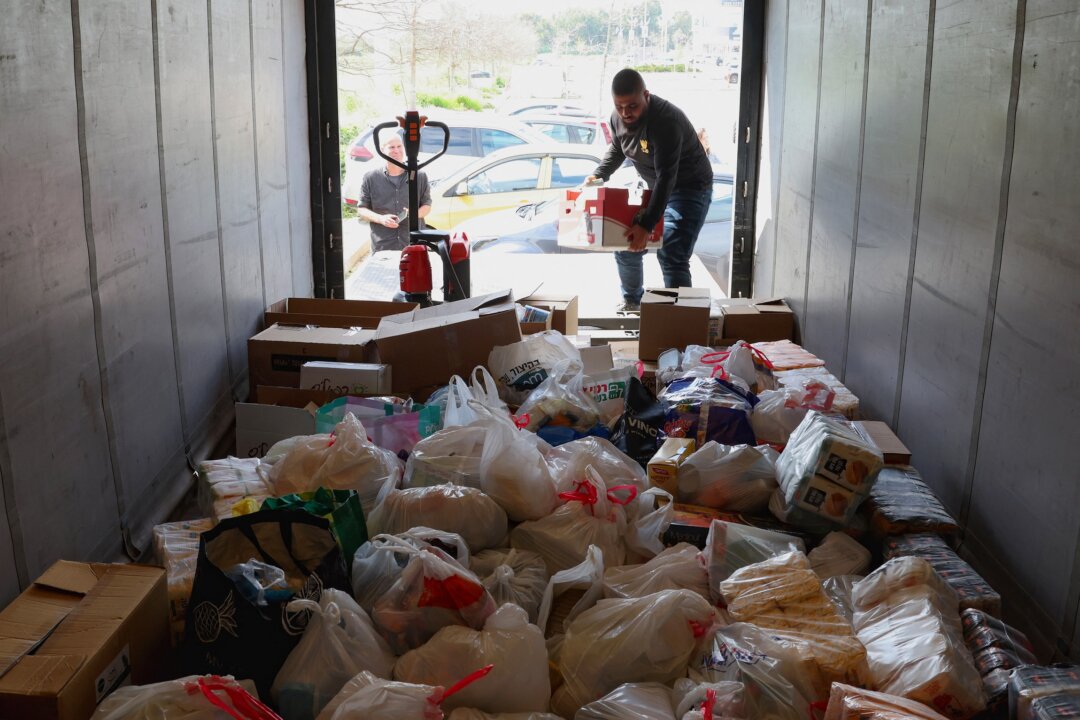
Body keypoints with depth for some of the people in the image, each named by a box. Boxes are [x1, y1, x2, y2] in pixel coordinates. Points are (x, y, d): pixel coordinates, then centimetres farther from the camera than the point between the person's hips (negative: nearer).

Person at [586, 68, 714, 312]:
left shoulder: (665, 121, -33)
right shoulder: (619, 117, -8)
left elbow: (666, 178, -38)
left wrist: (646, 225, -43)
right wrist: (597, 175, -1)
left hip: (690, 188, -8)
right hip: (655, 188, 8)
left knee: (671, 256, -21)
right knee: (626, 245, 10)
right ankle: (632, 302, 33)